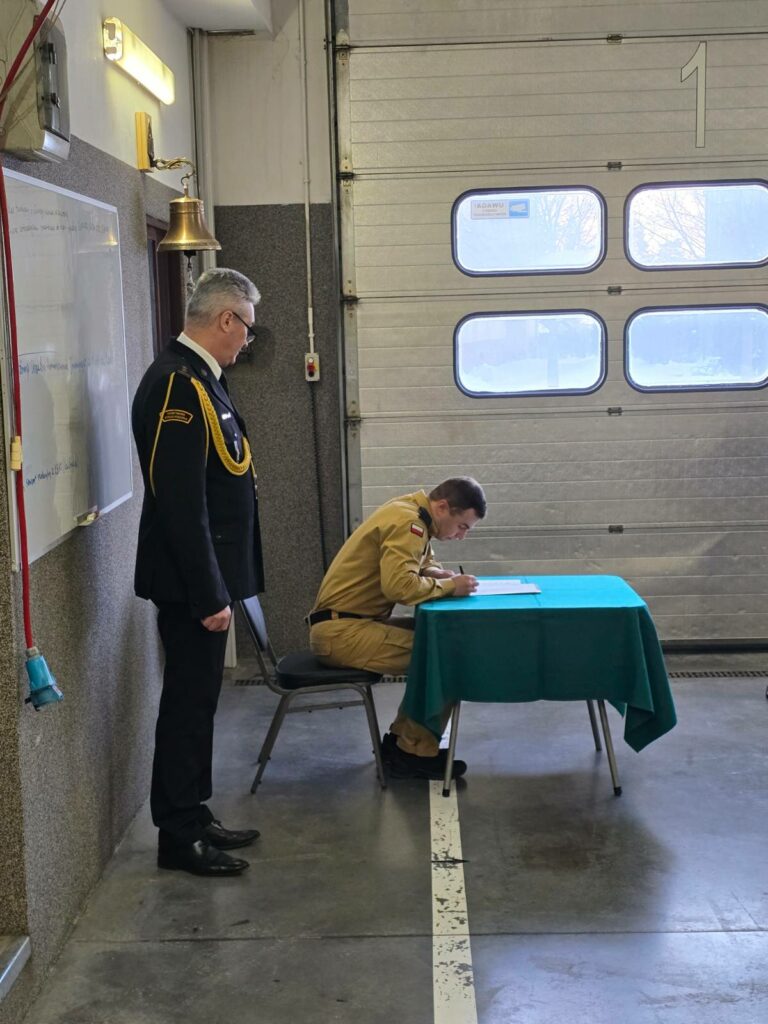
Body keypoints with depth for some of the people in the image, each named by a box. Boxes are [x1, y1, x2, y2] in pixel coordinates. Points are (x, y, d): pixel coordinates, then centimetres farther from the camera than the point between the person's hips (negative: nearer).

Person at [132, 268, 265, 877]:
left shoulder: (198, 378, 11)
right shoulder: (178, 385, -20)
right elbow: (181, 503, -25)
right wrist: (209, 595, -22)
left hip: (204, 577, 10)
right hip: (190, 581, -10)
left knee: (197, 700, 17)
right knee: (189, 702, 1)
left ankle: (193, 817, 29)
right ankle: (179, 837, 13)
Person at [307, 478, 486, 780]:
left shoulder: (413, 516, 13)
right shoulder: (407, 522, -17)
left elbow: (424, 565, 24)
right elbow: (399, 585, -30)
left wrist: (444, 575, 1)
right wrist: (449, 586, -15)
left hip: (349, 624, 10)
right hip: (341, 630, -10)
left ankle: (400, 739, 9)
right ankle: (416, 753, -3)